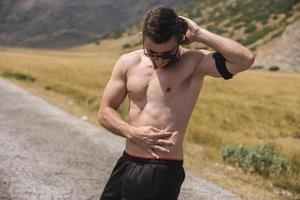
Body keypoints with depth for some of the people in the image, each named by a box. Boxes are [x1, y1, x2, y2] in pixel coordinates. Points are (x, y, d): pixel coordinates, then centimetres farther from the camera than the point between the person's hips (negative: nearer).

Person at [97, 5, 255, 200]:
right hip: (125, 164, 6)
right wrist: (133, 132, -11)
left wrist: (199, 34, -20)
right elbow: (105, 111, 6)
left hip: (162, 172, -5)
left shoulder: (194, 63, -10)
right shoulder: (128, 62, 2)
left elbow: (246, 59, -25)